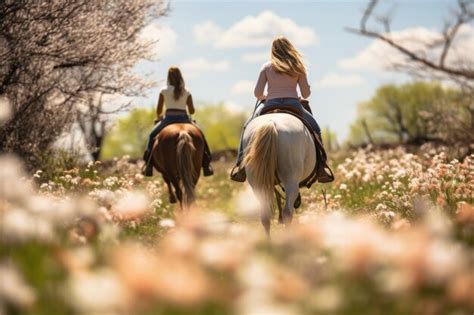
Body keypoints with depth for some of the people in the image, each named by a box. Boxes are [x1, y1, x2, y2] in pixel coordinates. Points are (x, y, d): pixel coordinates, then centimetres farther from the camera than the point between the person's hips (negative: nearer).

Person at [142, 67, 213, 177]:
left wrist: (159, 117, 23)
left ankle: (148, 164, 5)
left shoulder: (164, 91, 0)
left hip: (168, 118, -1)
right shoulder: (186, 92, 4)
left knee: (152, 136, 20)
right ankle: (206, 164, 9)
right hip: (184, 118, 1)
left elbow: (158, 110, 2)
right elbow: (192, 111, 3)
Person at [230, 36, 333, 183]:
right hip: (294, 105, 0)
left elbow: (257, 93, 5)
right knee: (315, 129, 24)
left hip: (271, 105, 0)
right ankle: (321, 168, 10)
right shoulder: (298, 67, 11)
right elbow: (306, 93, 10)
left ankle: (241, 165, 8)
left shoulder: (267, 67, 9)